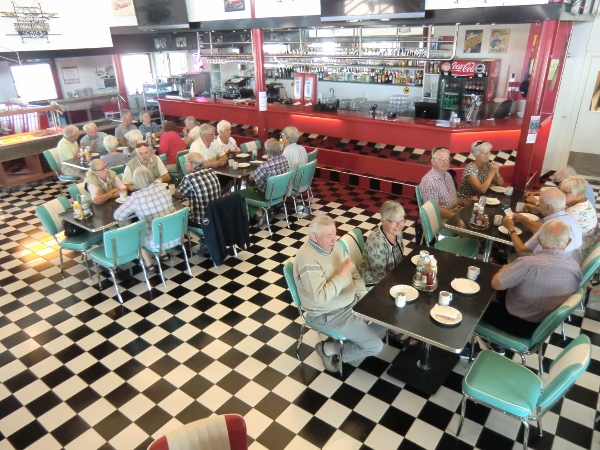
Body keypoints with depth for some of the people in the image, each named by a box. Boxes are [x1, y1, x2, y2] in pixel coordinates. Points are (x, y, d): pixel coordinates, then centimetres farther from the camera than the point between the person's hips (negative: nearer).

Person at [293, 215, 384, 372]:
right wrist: (342, 273, -31)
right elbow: (320, 297, -35)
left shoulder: (333, 245, -1)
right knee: (375, 346, -9)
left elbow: (354, 272, 7)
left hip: (352, 301, 9)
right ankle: (328, 349, 7)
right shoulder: (307, 259, -28)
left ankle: (349, 335, 18)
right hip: (330, 315, -9)